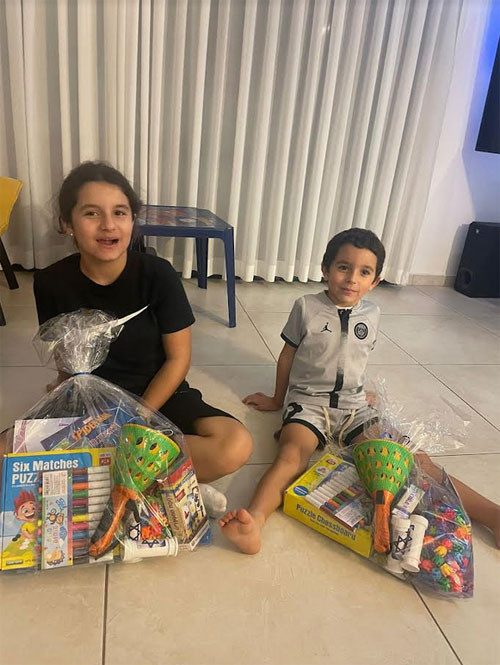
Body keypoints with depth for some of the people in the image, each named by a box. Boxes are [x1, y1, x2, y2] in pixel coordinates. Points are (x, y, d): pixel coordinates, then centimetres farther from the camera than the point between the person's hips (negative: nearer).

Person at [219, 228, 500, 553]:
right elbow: (288, 355, 6)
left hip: (355, 407, 3)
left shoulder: (372, 314, 5)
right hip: (308, 401, -3)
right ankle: (254, 521, -54)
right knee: (293, 452, -33)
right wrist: (277, 400, 15)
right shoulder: (306, 307, -4)